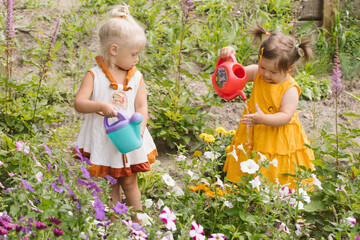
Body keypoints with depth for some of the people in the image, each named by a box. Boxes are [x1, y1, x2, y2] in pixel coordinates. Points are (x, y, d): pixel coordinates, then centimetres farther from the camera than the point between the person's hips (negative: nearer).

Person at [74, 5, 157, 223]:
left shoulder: (136, 77, -1)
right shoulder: (94, 75, -9)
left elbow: (142, 107, -6)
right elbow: (79, 103, -16)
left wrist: (138, 130, -23)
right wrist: (100, 106, -34)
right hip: (103, 140, -2)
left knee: (129, 182, 11)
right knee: (110, 186, 10)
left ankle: (137, 223, 22)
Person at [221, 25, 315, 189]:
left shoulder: (290, 89, -22)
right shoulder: (257, 73, -7)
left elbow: (286, 116, -26)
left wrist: (263, 119, -41)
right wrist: (228, 58, -20)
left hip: (278, 137, -5)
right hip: (253, 134, 5)